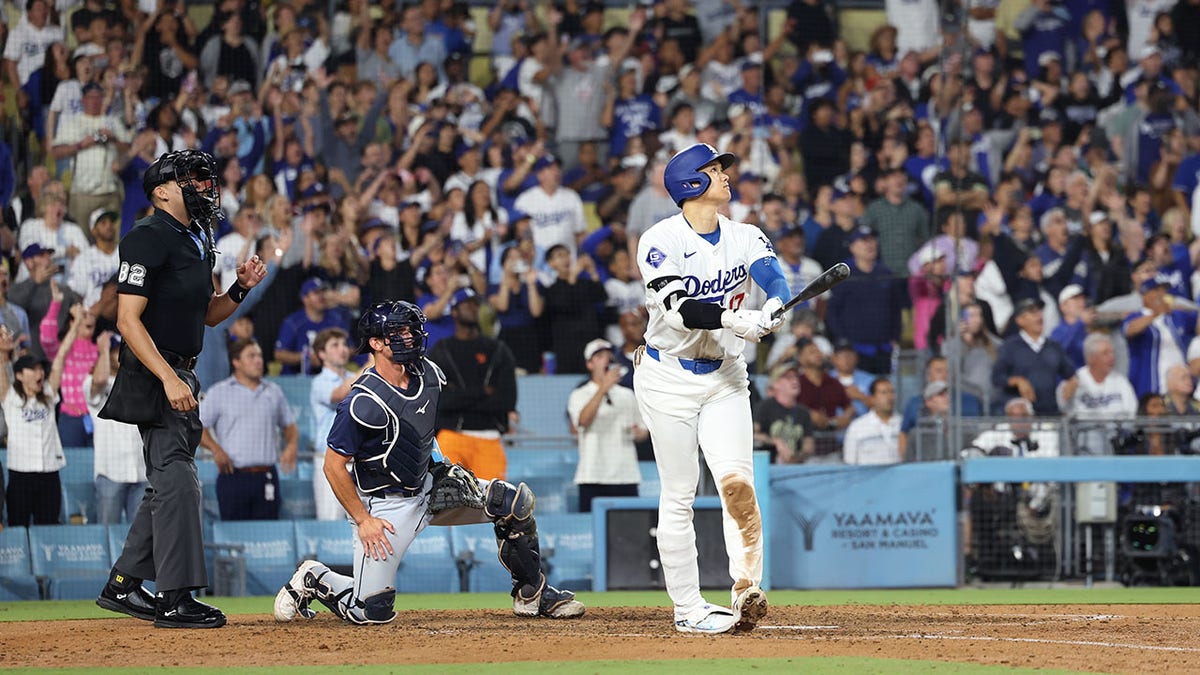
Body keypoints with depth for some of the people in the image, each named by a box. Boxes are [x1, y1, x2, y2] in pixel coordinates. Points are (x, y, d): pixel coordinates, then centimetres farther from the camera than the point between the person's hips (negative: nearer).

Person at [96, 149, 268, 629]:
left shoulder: (196, 242, 16)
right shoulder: (148, 239, -14)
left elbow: (208, 315, 25)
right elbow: (128, 319, -21)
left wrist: (241, 288, 5)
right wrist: (168, 378, -29)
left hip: (180, 376, 10)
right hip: (153, 374, -10)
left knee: (168, 485, 14)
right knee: (177, 481, -13)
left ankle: (122, 587, 22)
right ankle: (175, 600, -13)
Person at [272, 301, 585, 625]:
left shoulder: (429, 375, -3)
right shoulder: (364, 403, -25)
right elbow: (333, 466, -18)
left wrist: (442, 465, 9)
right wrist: (362, 520, -18)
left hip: (428, 489, 7)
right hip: (385, 506, -7)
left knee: (514, 501, -10)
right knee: (372, 612, -11)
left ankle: (532, 594, 6)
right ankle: (313, 579, 19)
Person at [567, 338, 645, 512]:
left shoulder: (627, 395, 17)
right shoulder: (579, 395, 4)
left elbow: (644, 431, 23)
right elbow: (584, 420, -17)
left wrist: (639, 433, -2)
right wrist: (604, 388, -25)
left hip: (626, 477, 3)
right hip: (593, 477, -3)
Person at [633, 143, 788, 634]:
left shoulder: (745, 238, 3)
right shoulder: (661, 241, -10)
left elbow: (774, 276, -17)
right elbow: (678, 308, -24)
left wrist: (773, 307, -40)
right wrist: (731, 319, -41)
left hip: (725, 377, 3)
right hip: (668, 377, -3)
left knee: (736, 479, -15)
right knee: (678, 494, -1)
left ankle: (747, 588, -11)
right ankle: (687, 608, 3)